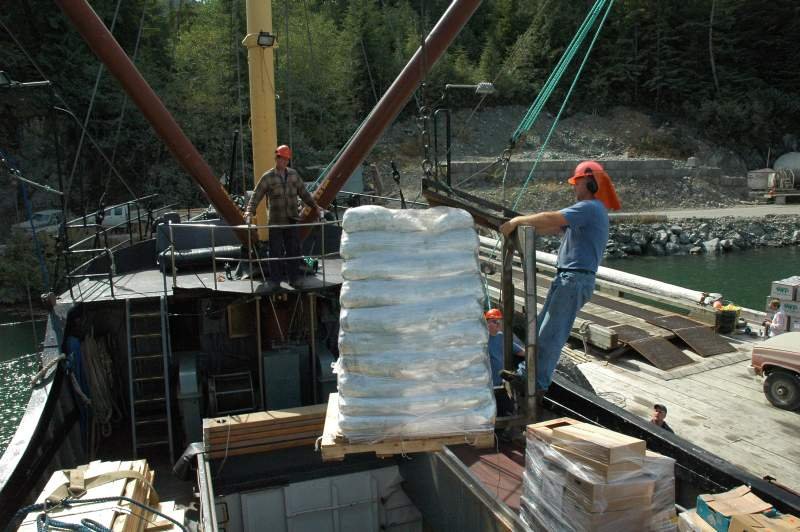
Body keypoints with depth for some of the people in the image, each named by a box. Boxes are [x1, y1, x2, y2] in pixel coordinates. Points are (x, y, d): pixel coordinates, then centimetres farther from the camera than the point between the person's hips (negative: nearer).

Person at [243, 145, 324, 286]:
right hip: (276, 222, -3)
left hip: (293, 221, 3)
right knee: (276, 252, 0)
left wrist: (315, 206, 9)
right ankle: (275, 281, 11)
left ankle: (294, 278, 21)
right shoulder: (267, 177, -5)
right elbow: (256, 196, -10)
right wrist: (249, 212, -22)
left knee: (294, 251, 9)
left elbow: (303, 193, 15)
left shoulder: (293, 175, 7)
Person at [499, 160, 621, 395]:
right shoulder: (589, 210, 22)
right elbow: (553, 227, 19)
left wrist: (517, 221, -12)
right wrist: (521, 224, 10)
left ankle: (539, 384, 1)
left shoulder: (590, 207, -12)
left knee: (551, 333, -6)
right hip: (567, 278, 10)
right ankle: (527, 371, 25)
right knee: (542, 328, 15)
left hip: (575, 280, -10)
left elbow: (550, 219, -22)